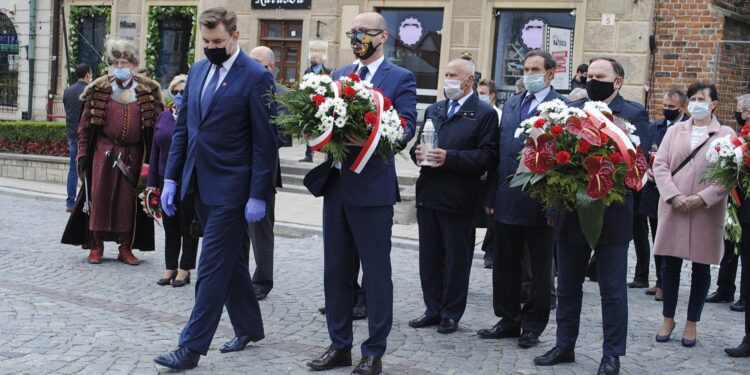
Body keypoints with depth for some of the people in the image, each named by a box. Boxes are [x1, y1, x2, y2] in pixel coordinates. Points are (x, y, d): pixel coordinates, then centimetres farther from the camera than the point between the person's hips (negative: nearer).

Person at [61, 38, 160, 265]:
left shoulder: (148, 91, 3)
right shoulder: (99, 90, 3)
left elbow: (158, 125, 2)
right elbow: (85, 124, 3)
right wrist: (83, 153, -3)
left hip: (132, 154, 0)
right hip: (104, 152, 0)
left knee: (128, 200, 4)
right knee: (100, 196, 2)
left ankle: (126, 248, 13)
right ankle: (96, 246, 12)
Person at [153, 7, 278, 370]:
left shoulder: (257, 77, -11)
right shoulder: (197, 71, 10)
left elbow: (265, 142, -12)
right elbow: (183, 127, 13)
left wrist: (258, 195, -15)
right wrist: (171, 179, 9)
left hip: (230, 188, -7)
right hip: (200, 185, 7)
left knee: (212, 266, -4)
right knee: (229, 259, 17)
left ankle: (192, 347, 2)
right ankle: (249, 326, 31)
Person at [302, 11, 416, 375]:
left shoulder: (401, 78, -3)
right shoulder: (339, 74, 15)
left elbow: (405, 129, -14)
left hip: (372, 188, -6)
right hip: (335, 184, 6)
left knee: (376, 273, 3)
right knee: (335, 270, 13)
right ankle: (339, 345, 25)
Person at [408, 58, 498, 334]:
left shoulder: (485, 114, -5)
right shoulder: (433, 110, 15)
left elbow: (488, 156, -13)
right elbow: (419, 142, 20)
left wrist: (450, 158, -20)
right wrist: (417, 153, -3)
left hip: (459, 199, -6)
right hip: (428, 194, 6)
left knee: (456, 259, 4)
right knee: (429, 256, 12)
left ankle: (451, 313, 16)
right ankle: (433, 309, 23)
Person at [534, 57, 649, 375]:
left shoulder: (634, 114, -4)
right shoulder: (571, 110, 8)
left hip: (611, 215, -4)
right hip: (571, 212, 5)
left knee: (612, 290, 4)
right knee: (567, 286, 14)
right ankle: (564, 346, 27)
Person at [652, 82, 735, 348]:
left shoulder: (726, 135, 2)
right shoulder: (675, 131, 10)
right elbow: (660, 165, 2)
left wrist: (702, 198, -16)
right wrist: (674, 196, -13)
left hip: (706, 212, -2)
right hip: (673, 208, 2)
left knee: (701, 268, 6)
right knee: (670, 265, 6)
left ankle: (692, 323, 17)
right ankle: (668, 319, 19)